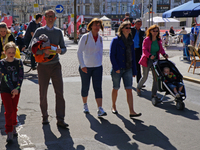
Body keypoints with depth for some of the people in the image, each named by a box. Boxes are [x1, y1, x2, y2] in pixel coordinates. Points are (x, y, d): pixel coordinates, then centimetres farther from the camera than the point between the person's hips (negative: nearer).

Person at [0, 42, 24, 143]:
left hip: (16, 90, 3)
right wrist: (12, 89, -21)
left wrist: (17, 88, -16)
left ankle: (13, 127, 34)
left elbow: (21, 76, -5)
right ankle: (9, 133, -2)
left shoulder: (19, 62, 1)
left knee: (14, 110, 13)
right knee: (8, 111, -7)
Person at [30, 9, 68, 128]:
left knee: (59, 92, -6)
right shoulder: (39, 31, 2)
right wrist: (44, 51, -23)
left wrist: (60, 50, -14)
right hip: (43, 66, -1)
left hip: (55, 65, 1)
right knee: (43, 93, 6)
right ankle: (45, 117, 22)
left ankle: (60, 119, -3)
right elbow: (32, 48, -5)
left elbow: (64, 48, 10)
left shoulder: (59, 32, 9)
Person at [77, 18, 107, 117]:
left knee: (98, 87, -8)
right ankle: (85, 105, 33)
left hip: (97, 67, 3)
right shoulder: (85, 37, -9)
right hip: (85, 67, -2)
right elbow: (79, 52, -9)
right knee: (85, 87, 9)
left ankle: (100, 109, -11)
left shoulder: (100, 38, 4)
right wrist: (82, 65, -16)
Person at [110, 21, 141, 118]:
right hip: (117, 69, -4)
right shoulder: (116, 40, -5)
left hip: (128, 69, 4)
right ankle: (113, 106, 32)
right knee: (115, 89, 10)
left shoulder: (131, 41, 10)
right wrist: (116, 68, -18)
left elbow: (133, 56, 14)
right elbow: (112, 55, -10)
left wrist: (134, 70, 11)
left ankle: (131, 112, -6)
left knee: (129, 90, -4)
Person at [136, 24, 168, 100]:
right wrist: (150, 55, -33)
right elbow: (144, 50, -17)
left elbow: (161, 49, 9)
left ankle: (154, 94, 12)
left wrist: (164, 54, -11)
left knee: (156, 77, 2)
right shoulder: (147, 40, -12)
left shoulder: (159, 40, 5)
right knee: (145, 77, 7)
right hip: (147, 60, -5)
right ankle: (138, 88, 36)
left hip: (155, 60, 5)